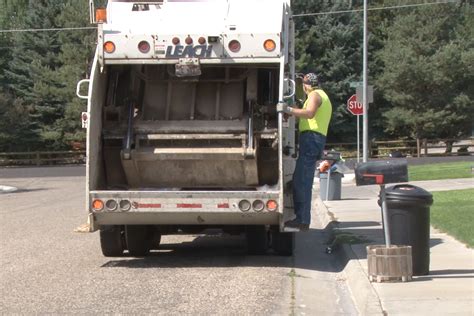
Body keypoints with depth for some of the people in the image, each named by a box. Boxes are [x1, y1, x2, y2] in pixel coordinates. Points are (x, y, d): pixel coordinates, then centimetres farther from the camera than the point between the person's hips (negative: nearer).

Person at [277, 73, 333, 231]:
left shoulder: (315, 95, -4)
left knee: (301, 181, -13)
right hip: (317, 139, 10)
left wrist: (289, 110, -28)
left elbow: (310, 112, -25)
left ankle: (302, 220, -17)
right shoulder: (324, 97, 29)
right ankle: (301, 218, 13)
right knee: (300, 180, 12)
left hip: (311, 137, -10)